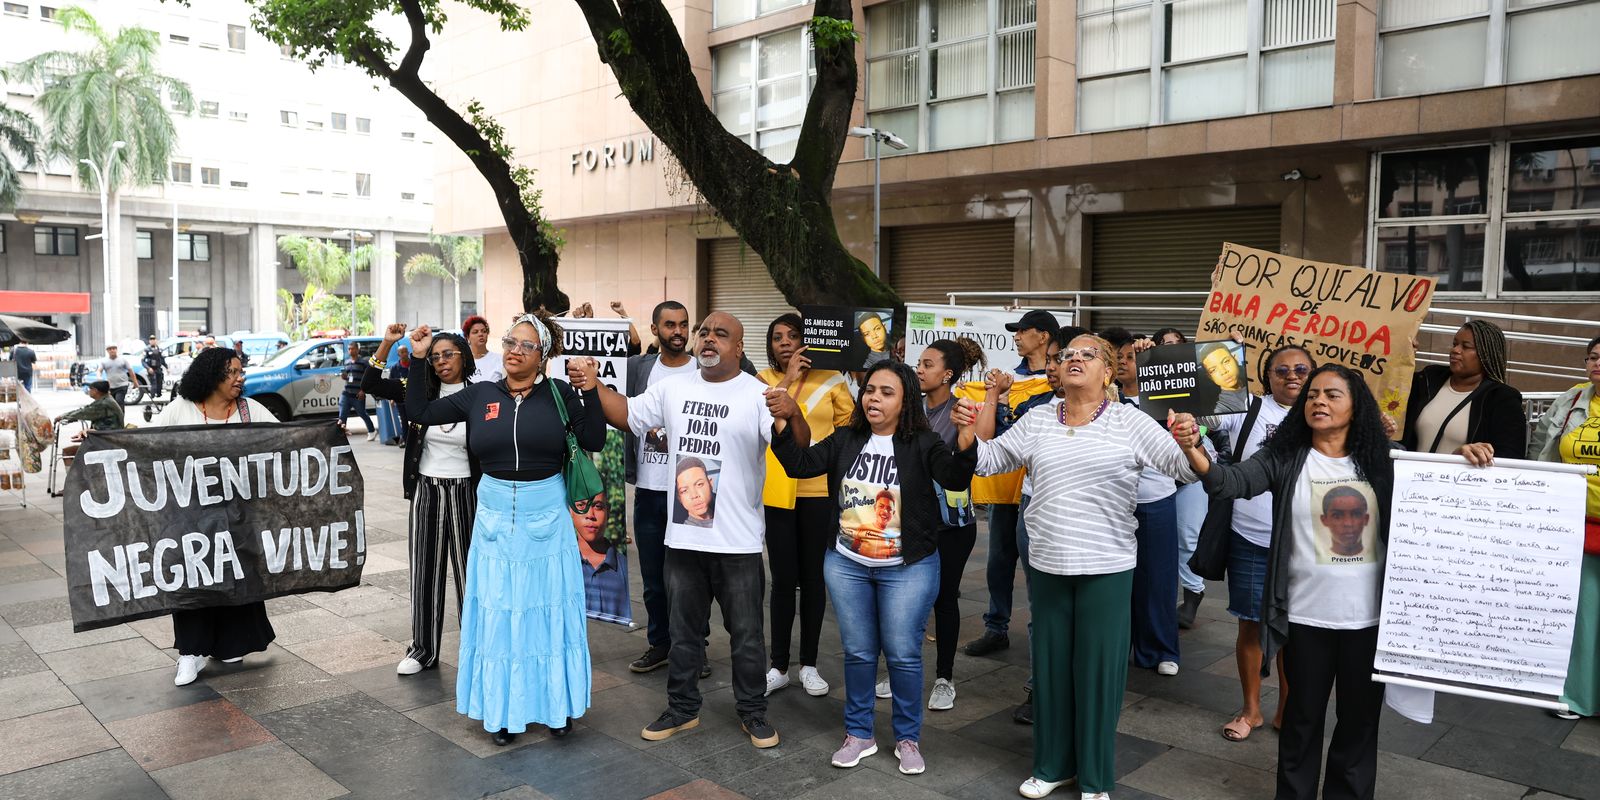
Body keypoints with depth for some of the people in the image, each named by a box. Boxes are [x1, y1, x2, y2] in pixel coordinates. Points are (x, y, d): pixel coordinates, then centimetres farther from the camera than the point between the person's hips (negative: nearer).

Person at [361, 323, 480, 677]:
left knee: (468, 570, 3)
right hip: (425, 492, 3)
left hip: (463, 492, -3)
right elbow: (370, 385, -1)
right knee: (425, 571, 11)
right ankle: (423, 650, 23)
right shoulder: (422, 392, 2)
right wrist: (387, 344, -12)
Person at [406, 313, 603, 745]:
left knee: (550, 608, 7)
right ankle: (504, 708, 21)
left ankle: (555, 703, 23)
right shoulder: (480, 394, 2)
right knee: (498, 612, 8)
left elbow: (593, 442, -10)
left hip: (546, 515, -2)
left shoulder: (560, 393, -4)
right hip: (495, 517, 2)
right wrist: (419, 359, 1)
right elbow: (420, 411, 8)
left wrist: (591, 390, -18)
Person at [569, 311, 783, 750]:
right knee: (683, 631, 18)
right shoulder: (673, 388, 7)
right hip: (683, 535, 5)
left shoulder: (757, 394, -10)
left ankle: (753, 712, 28)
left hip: (739, 541, -4)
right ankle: (682, 708, 35)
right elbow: (628, 415, 14)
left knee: (747, 634, 10)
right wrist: (594, 386, -2)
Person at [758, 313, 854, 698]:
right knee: (783, 579, 5)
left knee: (813, 577, 9)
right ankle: (779, 666, 19)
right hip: (777, 490, 0)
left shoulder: (831, 380, 1)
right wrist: (789, 378, -16)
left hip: (820, 490, 0)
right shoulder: (765, 378, 3)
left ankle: (809, 664, 23)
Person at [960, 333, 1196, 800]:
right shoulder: (1037, 422, 5)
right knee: (1050, 666, 15)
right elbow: (985, 460, 9)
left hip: (1107, 569, -3)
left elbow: (1187, 470, -10)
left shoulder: (1130, 422, -6)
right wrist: (967, 429, -10)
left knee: (1099, 669, 7)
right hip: (1046, 565, 3)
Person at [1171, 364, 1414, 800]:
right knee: (1303, 717, 13)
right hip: (1306, 616, -2)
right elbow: (1232, 481, -21)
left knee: (1360, 719, 16)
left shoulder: (1380, 463, 1)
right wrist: (1193, 448, -41)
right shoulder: (1285, 459, -6)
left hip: (1369, 616, 2)